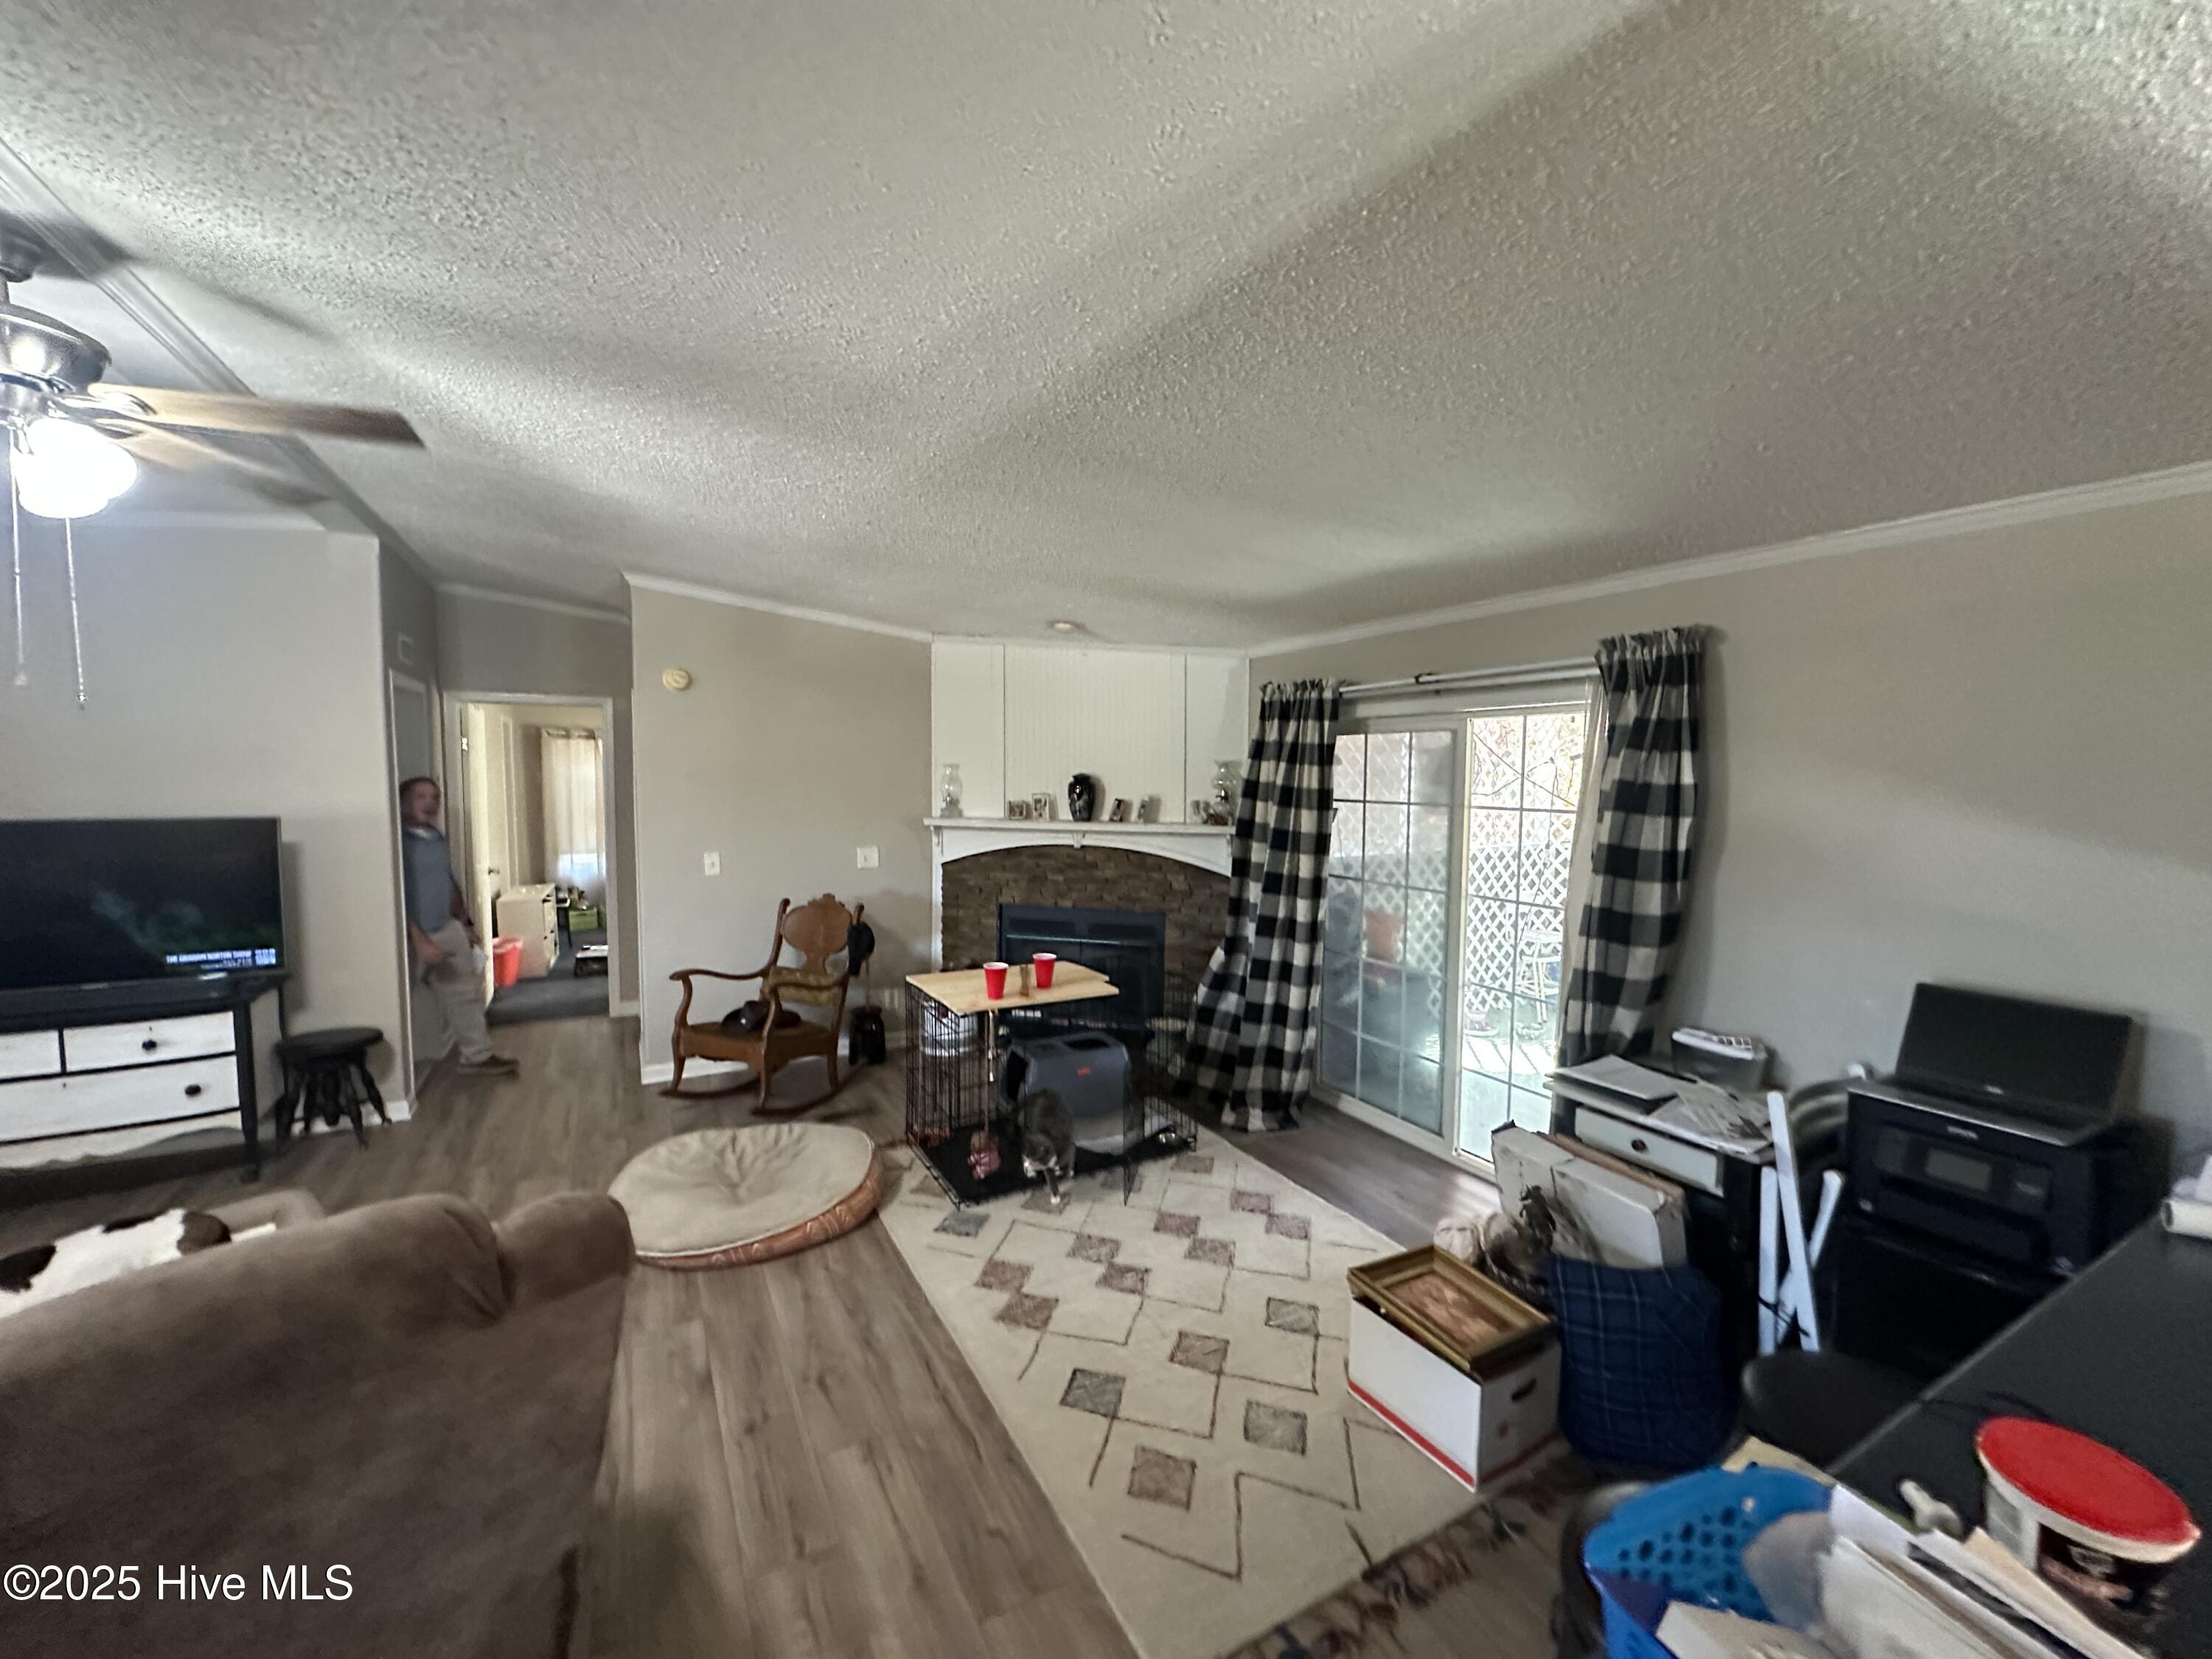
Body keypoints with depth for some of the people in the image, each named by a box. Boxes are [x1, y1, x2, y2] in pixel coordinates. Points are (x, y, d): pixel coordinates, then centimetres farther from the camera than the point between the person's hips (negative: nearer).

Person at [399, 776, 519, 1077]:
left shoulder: (437, 838, 9)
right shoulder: (400, 842, -17)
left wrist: (466, 923, 21)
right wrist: (420, 941, -24)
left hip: (448, 929, 8)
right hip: (417, 936, -8)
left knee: (466, 991, 12)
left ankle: (478, 1055, 22)